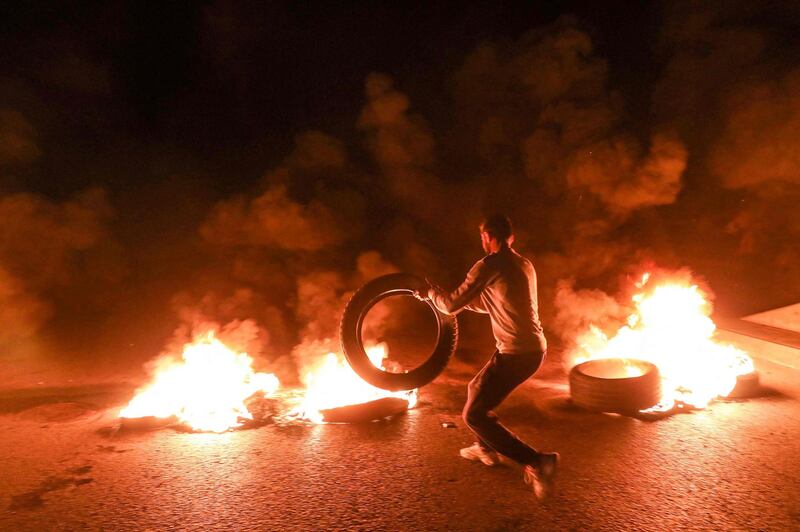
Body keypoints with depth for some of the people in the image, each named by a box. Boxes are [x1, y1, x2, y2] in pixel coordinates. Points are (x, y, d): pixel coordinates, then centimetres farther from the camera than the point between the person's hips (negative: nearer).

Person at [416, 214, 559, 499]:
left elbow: (451, 305, -7)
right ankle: (486, 448, 42)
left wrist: (432, 292, 12)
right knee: (476, 388, 26)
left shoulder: (489, 265, -13)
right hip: (535, 349, 9)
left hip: (515, 353, -9)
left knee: (474, 415, 0)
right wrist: (465, 298, 27)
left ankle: (536, 461, -6)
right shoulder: (524, 264, 13)